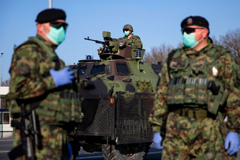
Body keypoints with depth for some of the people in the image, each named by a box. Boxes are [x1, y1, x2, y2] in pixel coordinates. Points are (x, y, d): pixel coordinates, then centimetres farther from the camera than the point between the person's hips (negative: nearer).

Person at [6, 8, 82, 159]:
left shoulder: (52, 57, 24)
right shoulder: (29, 52, -7)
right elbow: (18, 88, -22)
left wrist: (64, 140, 23)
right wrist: (54, 80, -15)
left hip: (56, 135, 10)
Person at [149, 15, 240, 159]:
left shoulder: (222, 58, 5)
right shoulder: (173, 59, 14)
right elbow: (161, 94, 15)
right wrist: (157, 128, 10)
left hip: (209, 130, -3)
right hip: (176, 132, 3)